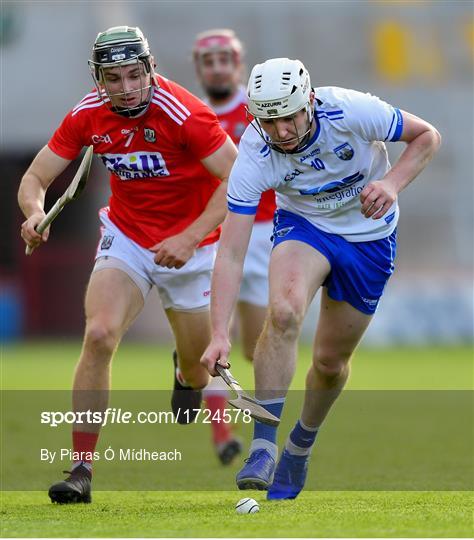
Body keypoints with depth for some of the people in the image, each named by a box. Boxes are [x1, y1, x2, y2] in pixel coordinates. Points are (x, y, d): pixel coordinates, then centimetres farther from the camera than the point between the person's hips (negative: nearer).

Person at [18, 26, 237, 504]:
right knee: (99, 335, -22)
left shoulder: (184, 113, -26)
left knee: (196, 367, 9)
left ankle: (186, 373, 52)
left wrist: (191, 237, -32)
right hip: (125, 238, 2)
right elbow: (35, 178, -5)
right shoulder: (87, 115, -12)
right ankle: (82, 470, -20)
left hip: (189, 248, -2)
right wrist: (34, 212, -28)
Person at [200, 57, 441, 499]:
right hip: (303, 225, -1)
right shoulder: (254, 155, -28)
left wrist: (392, 183, -31)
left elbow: (427, 136, -12)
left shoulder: (350, 110, -31)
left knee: (331, 359, 7)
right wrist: (220, 334, -38)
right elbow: (231, 252, -29)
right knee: (284, 310, -32)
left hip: (369, 236, 1)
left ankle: (301, 445, 37)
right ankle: (263, 445, -27)